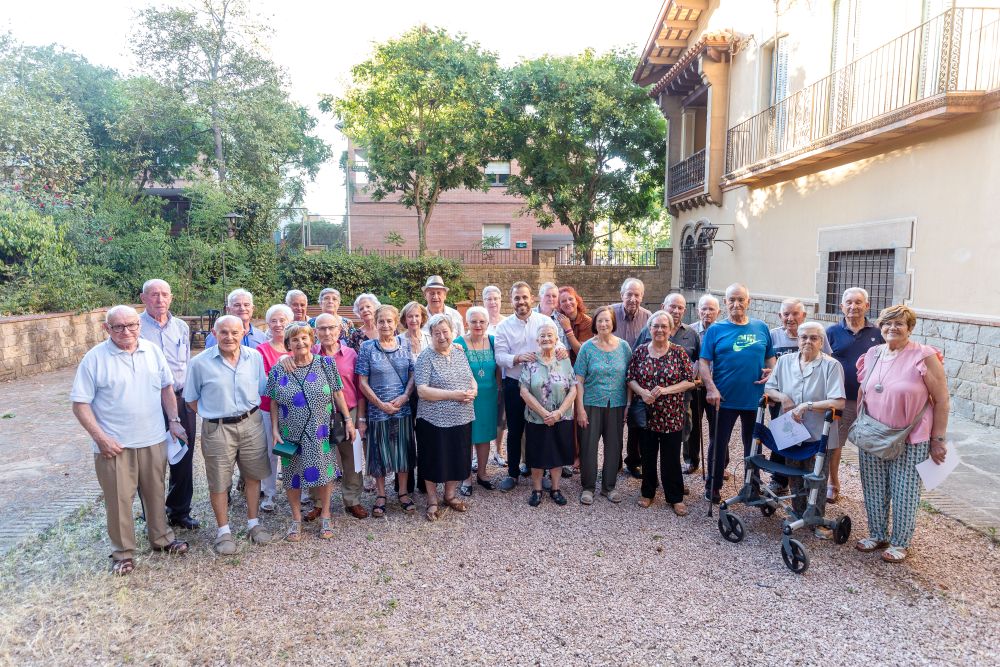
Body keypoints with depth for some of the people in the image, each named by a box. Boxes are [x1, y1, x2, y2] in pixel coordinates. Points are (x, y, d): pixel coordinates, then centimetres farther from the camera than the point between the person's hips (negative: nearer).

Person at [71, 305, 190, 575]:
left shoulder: (152, 351, 2)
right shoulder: (95, 358, -10)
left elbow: (166, 387, 12)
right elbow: (80, 404, -8)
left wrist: (174, 420, 5)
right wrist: (100, 437, -15)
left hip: (154, 440, 4)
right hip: (114, 444, -3)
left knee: (155, 492, 17)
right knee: (119, 499, 7)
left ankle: (161, 537, 35)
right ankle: (123, 552, 24)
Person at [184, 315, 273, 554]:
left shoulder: (255, 358, -1)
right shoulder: (200, 363, -9)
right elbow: (191, 398, 1)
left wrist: (250, 410, 4)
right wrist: (213, 414, -5)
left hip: (251, 424, 3)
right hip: (217, 429, -2)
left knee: (253, 476, 14)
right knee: (218, 482, 8)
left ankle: (253, 522, 33)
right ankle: (223, 530, 26)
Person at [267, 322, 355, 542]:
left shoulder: (326, 364, -2)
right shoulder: (278, 370, -1)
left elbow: (338, 394, 1)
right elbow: (274, 403, 3)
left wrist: (348, 419, -1)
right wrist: (274, 429, -3)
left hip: (321, 433, 0)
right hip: (291, 434, 1)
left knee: (324, 472, 7)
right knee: (292, 475, 9)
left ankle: (325, 516, 26)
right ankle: (296, 519, 27)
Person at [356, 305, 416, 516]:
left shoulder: (404, 346, 3)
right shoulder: (367, 348, -4)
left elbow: (413, 375, 4)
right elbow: (363, 382, -5)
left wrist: (404, 397, -11)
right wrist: (381, 404, -11)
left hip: (403, 409, 2)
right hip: (377, 410, -2)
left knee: (403, 449, 10)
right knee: (379, 451, 7)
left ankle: (403, 493, 25)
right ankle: (380, 495, 22)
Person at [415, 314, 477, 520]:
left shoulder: (460, 354, 9)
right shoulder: (426, 357, -9)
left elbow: (472, 380, 15)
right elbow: (422, 390, -17)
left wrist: (473, 392, -8)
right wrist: (452, 395, -22)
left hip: (461, 418, 5)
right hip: (434, 420, -5)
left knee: (457, 459, 15)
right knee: (434, 460, 7)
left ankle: (450, 494, 35)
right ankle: (432, 500, 25)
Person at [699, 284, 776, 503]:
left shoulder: (761, 328, 5)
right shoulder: (715, 330, -3)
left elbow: (770, 356, 13)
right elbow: (704, 362, -6)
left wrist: (770, 372, -8)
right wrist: (711, 388, -17)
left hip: (755, 398, 3)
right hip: (723, 399, -2)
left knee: (753, 445, 15)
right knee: (718, 444, 8)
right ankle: (712, 486, 24)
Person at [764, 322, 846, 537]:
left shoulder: (831, 365, -12)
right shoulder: (784, 361, 3)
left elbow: (838, 403, -19)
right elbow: (768, 389, 9)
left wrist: (807, 406, -23)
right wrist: (783, 397, -11)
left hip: (818, 434, -4)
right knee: (794, 476, 17)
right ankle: (798, 514, 34)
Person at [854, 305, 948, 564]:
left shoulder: (924, 357, -10)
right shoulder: (872, 355, 5)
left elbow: (941, 400, -8)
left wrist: (938, 439, -7)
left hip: (910, 440, -4)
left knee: (904, 493, 6)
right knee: (874, 490, 13)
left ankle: (900, 542, 23)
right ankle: (877, 535, 30)